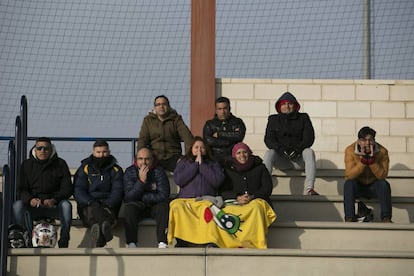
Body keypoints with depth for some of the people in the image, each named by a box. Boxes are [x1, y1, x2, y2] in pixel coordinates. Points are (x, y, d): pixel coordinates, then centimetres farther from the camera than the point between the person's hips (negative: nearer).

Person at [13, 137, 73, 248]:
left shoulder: (60, 164, 4)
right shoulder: (27, 165, 7)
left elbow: (67, 189, -3)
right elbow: (21, 189, 1)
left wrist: (54, 200, -23)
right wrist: (30, 200, -23)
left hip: (54, 206, -1)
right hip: (33, 207, 1)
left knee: (66, 205, -33)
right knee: (17, 205, -29)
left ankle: (63, 242, -23)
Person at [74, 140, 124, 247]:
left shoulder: (116, 170, 18)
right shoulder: (84, 169, 16)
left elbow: (117, 191, 6)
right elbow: (78, 191, 5)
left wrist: (108, 204, -15)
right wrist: (90, 202, -14)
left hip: (108, 206, 1)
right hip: (88, 206, -1)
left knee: (107, 212, -37)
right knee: (93, 210, -38)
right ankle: (105, 228, -72)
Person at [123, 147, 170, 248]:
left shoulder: (158, 171, -7)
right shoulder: (130, 172, -4)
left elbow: (164, 196, -16)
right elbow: (128, 198, -15)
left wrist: (141, 197, -12)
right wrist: (141, 181, -25)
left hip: (155, 206, 0)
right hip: (137, 206, 1)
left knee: (164, 206, -31)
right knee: (129, 207, -29)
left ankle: (162, 243, -35)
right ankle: (131, 244, -35)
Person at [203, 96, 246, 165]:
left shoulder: (237, 122, 13)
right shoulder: (210, 124, 13)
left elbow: (240, 136, -7)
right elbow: (208, 140, -4)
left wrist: (219, 134, -2)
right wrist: (229, 142, -5)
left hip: (233, 157, 0)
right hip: (215, 156, 0)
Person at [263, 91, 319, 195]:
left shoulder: (303, 118, 11)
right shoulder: (273, 120, 12)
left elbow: (309, 138, -1)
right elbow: (268, 140, 0)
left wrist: (297, 149, -18)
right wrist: (281, 149, -18)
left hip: (299, 159, 0)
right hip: (281, 158, 0)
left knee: (309, 152, -30)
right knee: (269, 153, -29)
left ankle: (310, 188, -42)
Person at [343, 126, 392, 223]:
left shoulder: (382, 151, -13)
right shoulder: (350, 150, -16)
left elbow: (382, 175, -21)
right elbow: (349, 175, -24)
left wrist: (372, 159, -33)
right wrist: (363, 160, -35)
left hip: (373, 186, 1)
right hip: (357, 186, -1)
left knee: (384, 184, -29)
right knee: (349, 183, -32)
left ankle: (386, 218, -26)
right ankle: (349, 218, -32)